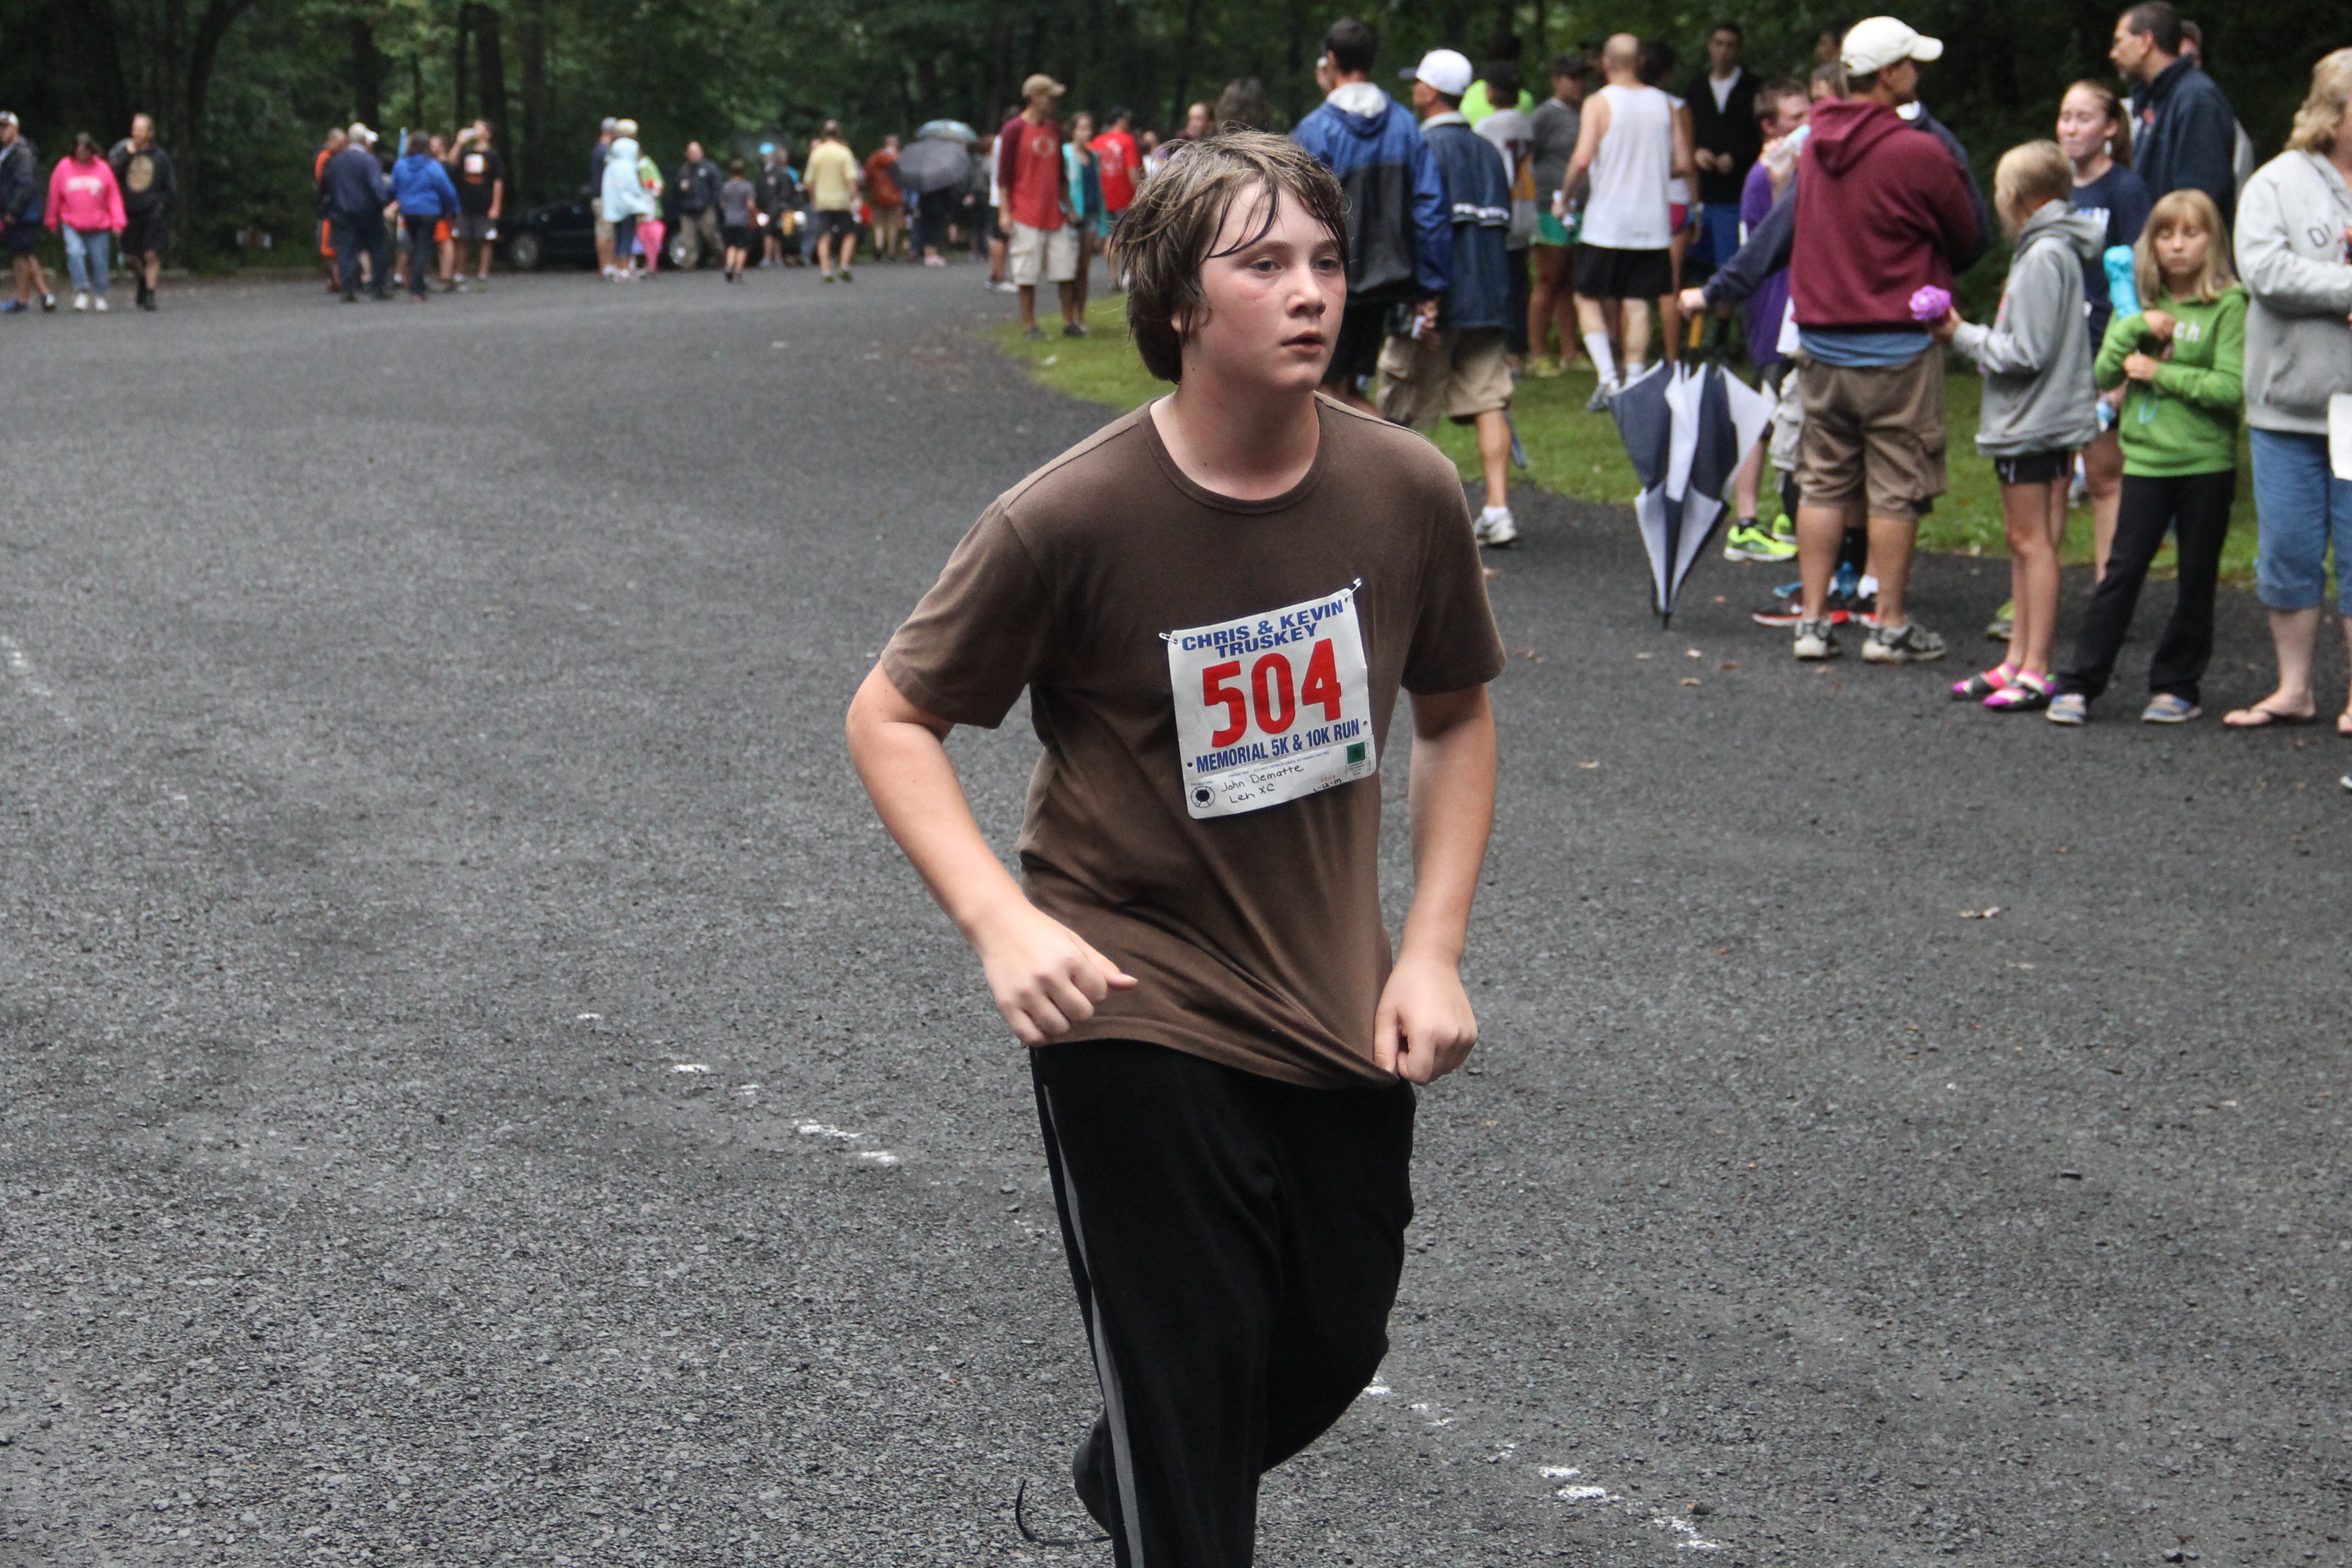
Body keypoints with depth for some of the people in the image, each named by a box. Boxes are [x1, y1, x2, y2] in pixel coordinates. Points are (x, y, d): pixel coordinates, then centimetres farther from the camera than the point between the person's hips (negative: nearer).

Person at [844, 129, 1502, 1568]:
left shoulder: (1408, 492, -9)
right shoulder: (1074, 519, -20)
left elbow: (1457, 719, 7)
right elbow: (891, 718, -10)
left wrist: (1434, 951, -2)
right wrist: (1003, 922, -24)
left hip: (1340, 1007, 5)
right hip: (1139, 1017, -5)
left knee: (1336, 1347, 18)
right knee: (1191, 1384, -2)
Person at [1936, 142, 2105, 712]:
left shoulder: (2044, 257, -16)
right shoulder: (2050, 249, 13)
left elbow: (2028, 353, -20)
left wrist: (1964, 335, -10)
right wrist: (1971, 335, 11)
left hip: (2034, 423, -10)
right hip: (2025, 421, 10)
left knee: (2033, 541, -6)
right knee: (2023, 542, 12)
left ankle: (2035, 671, -3)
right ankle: (2016, 661, 18)